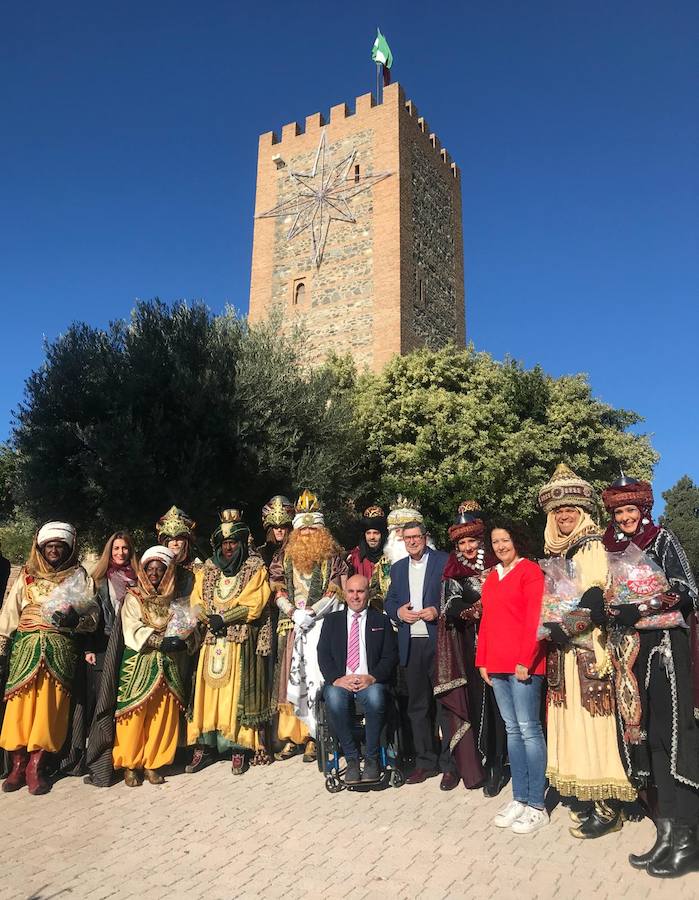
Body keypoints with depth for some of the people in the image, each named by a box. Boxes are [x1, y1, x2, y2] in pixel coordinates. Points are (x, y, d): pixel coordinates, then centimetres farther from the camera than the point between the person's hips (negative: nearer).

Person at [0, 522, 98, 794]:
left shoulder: (80, 577, 10)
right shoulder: (27, 575, 12)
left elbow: (93, 617, 3)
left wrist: (75, 620, -19)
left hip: (61, 649, -1)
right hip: (26, 646, 1)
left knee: (51, 705, -5)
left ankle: (36, 765, 5)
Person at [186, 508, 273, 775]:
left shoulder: (255, 568, 1)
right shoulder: (208, 569, 14)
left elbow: (254, 604, -7)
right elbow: (196, 601, 8)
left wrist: (223, 618, -12)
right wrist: (210, 618, -11)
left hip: (242, 642, -4)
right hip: (212, 640, 4)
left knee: (238, 692, -4)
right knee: (209, 690, 2)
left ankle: (240, 747, 3)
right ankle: (205, 745, 10)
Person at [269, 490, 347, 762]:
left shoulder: (332, 556, 2)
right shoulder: (285, 556, 11)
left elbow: (335, 592, -4)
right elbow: (278, 590, 7)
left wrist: (311, 612, -14)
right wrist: (293, 612, -8)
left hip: (320, 624, -3)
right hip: (291, 625, 3)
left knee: (315, 676, -6)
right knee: (291, 677, 4)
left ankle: (313, 737, 2)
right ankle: (293, 735, 12)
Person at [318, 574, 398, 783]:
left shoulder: (381, 621, 15)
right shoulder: (332, 620, 17)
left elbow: (390, 656, 5)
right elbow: (323, 655, 7)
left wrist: (372, 677, -13)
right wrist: (336, 679, -12)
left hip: (370, 682, -1)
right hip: (340, 682, 1)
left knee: (375, 696, -35)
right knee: (334, 698, -34)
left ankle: (372, 758, -14)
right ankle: (351, 758, -14)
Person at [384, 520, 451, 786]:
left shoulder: (444, 562, -1)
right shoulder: (397, 568, 15)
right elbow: (389, 602, 17)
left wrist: (438, 610, -17)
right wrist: (398, 612, -4)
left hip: (439, 642, -5)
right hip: (411, 645, 5)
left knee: (445, 704, 0)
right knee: (417, 706, 11)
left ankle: (449, 765, 12)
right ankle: (424, 761, 24)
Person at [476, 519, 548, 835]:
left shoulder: (530, 571, -4)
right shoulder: (492, 577, 16)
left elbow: (534, 619, -11)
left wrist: (525, 660, -15)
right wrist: (482, 661, 13)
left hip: (523, 663, -7)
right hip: (496, 664, 7)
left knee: (528, 728, -2)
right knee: (512, 729, 11)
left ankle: (537, 806, 7)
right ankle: (519, 798, 19)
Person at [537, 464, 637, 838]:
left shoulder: (592, 546, -7)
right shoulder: (555, 552, 14)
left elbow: (596, 595, -18)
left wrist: (567, 625, -22)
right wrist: (549, 626, 7)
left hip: (589, 650, -7)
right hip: (564, 651, 7)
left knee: (593, 721, -3)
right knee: (572, 722, 10)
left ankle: (608, 808, 8)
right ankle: (592, 800, 21)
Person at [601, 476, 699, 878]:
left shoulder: (662, 539, -2)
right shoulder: (611, 548, 13)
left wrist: (634, 610, -19)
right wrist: (607, 611, 0)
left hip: (664, 645, -5)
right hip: (629, 651, 5)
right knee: (647, 735, 7)